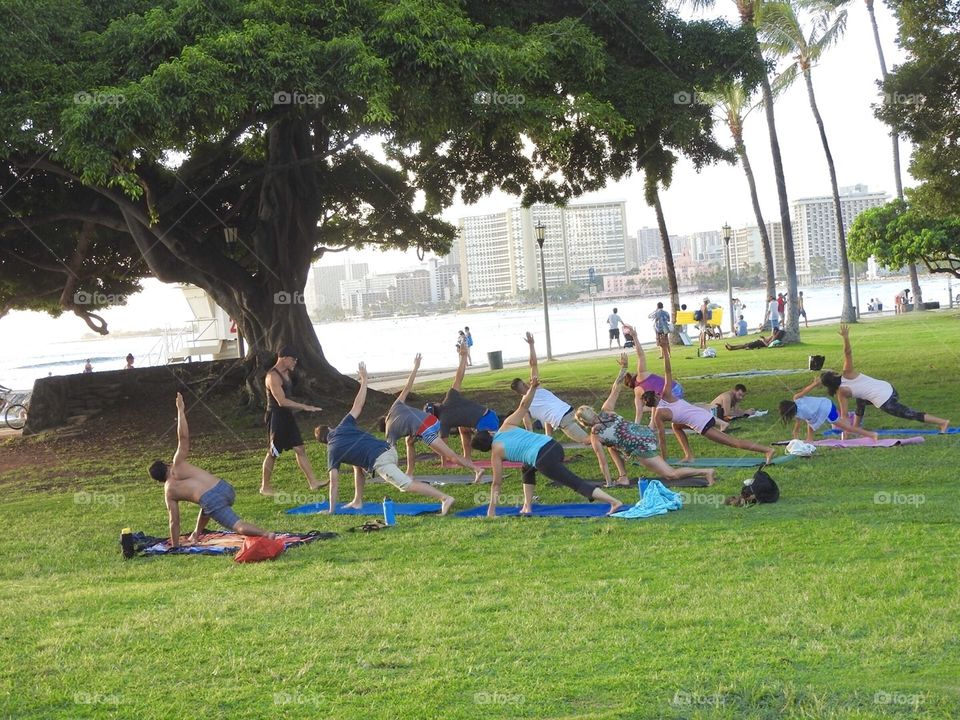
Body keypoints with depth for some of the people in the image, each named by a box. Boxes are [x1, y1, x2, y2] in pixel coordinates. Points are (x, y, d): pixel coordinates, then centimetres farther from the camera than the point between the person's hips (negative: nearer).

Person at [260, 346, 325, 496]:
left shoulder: (286, 373, 12)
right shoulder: (273, 376, -20)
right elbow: (282, 401, -27)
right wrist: (304, 407, -27)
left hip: (287, 416, 9)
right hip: (276, 416, -9)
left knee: (300, 449, 5)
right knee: (273, 453, 1)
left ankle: (313, 482, 4)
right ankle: (265, 487, 14)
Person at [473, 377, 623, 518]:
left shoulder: (496, 452, 7)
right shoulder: (506, 426, 20)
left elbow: (497, 483, 11)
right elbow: (523, 406, 11)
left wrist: (491, 509, 17)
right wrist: (532, 388, 18)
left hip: (544, 459, -8)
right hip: (553, 445, 8)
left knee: (577, 484, -5)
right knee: (527, 469, 33)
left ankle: (614, 502, -15)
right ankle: (527, 507, 33)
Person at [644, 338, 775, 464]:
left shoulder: (658, 415, -5)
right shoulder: (666, 396, 5)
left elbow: (662, 438, -2)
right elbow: (668, 371, 1)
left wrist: (664, 458, 8)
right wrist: (665, 350, 4)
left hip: (701, 425, -8)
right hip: (707, 415, 8)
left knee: (733, 442, -8)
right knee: (676, 426, 29)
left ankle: (767, 450, -16)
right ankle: (689, 455, 24)